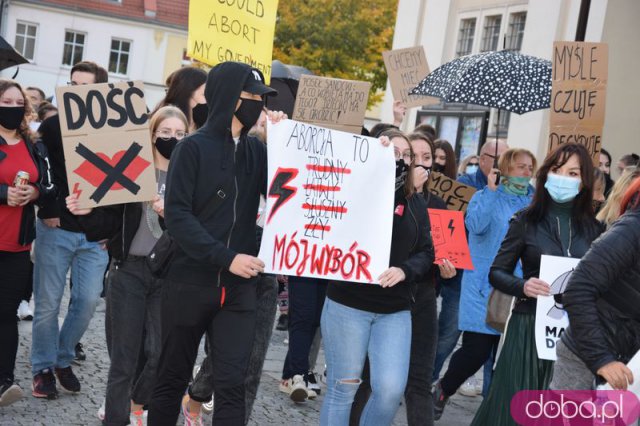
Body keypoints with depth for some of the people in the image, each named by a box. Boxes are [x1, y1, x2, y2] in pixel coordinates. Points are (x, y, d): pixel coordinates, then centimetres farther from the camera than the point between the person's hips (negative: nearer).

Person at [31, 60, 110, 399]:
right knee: (47, 302, 2)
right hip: (56, 229, -1)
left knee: (88, 300, -2)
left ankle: (63, 359, 20)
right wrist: (46, 212, -10)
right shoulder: (52, 125, 1)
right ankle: (43, 368, 16)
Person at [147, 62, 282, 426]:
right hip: (191, 282, -3)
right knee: (173, 378, 10)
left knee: (232, 384, -2)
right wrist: (226, 258, -20)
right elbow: (177, 215, -12)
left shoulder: (257, 150, 7)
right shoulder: (194, 147, -5)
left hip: (239, 287, 3)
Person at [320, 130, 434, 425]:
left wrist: (405, 270, -12)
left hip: (395, 311, 4)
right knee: (342, 389, 4)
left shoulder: (416, 204, 8)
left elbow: (426, 253, 7)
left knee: (391, 389, -5)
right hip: (347, 304, -3)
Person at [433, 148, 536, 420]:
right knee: (476, 350, -7)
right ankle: (444, 389, 19)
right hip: (484, 287, -3)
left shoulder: (534, 202, 11)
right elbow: (475, 225, -18)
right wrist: (491, 190, -17)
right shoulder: (486, 197, 1)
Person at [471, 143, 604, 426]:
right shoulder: (526, 220, -1)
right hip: (530, 325, -2)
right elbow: (497, 273, 1)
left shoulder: (593, 228, 5)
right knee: (515, 403, 1)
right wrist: (522, 286, -18)